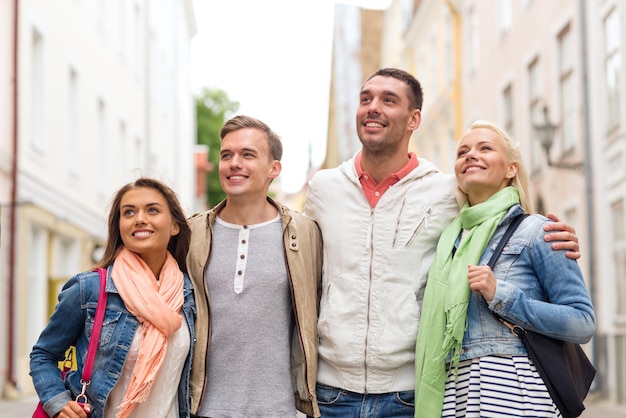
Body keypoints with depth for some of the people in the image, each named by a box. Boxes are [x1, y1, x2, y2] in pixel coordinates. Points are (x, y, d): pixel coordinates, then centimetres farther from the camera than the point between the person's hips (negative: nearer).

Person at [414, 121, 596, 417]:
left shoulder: (535, 231, -3)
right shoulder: (449, 239, 13)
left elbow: (583, 323, -9)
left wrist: (501, 296, -15)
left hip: (512, 391, -5)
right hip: (453, 394, 5)